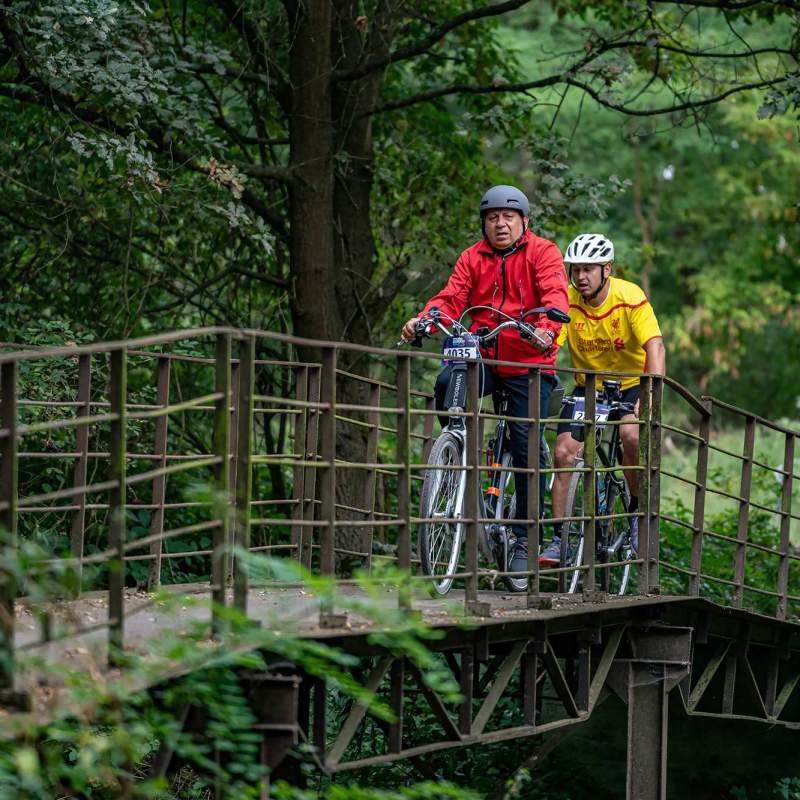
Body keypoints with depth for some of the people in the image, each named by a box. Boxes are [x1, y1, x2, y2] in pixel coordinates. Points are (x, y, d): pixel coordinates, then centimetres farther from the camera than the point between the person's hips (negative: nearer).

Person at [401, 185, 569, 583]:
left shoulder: (542, 253, -1)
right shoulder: (472, 258, 10)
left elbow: (555, 295, -16)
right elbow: (452, 297, -2)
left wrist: (547, 329, -38)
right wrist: (423, 319, -24)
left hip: (529, 362, -2)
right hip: (483, 357, 3)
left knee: (527, 447, -6)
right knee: (448, 384, -31)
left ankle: (524, 540, 4)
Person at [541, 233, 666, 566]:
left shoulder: (630, 297, -22)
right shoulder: (567, 302, -15)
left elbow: (655, 347, -31)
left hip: (631, 385, -3)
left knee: (630, 433, -31)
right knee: (564, 453, -12)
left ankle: (639, 510, -9)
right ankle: (559, 539, -3)